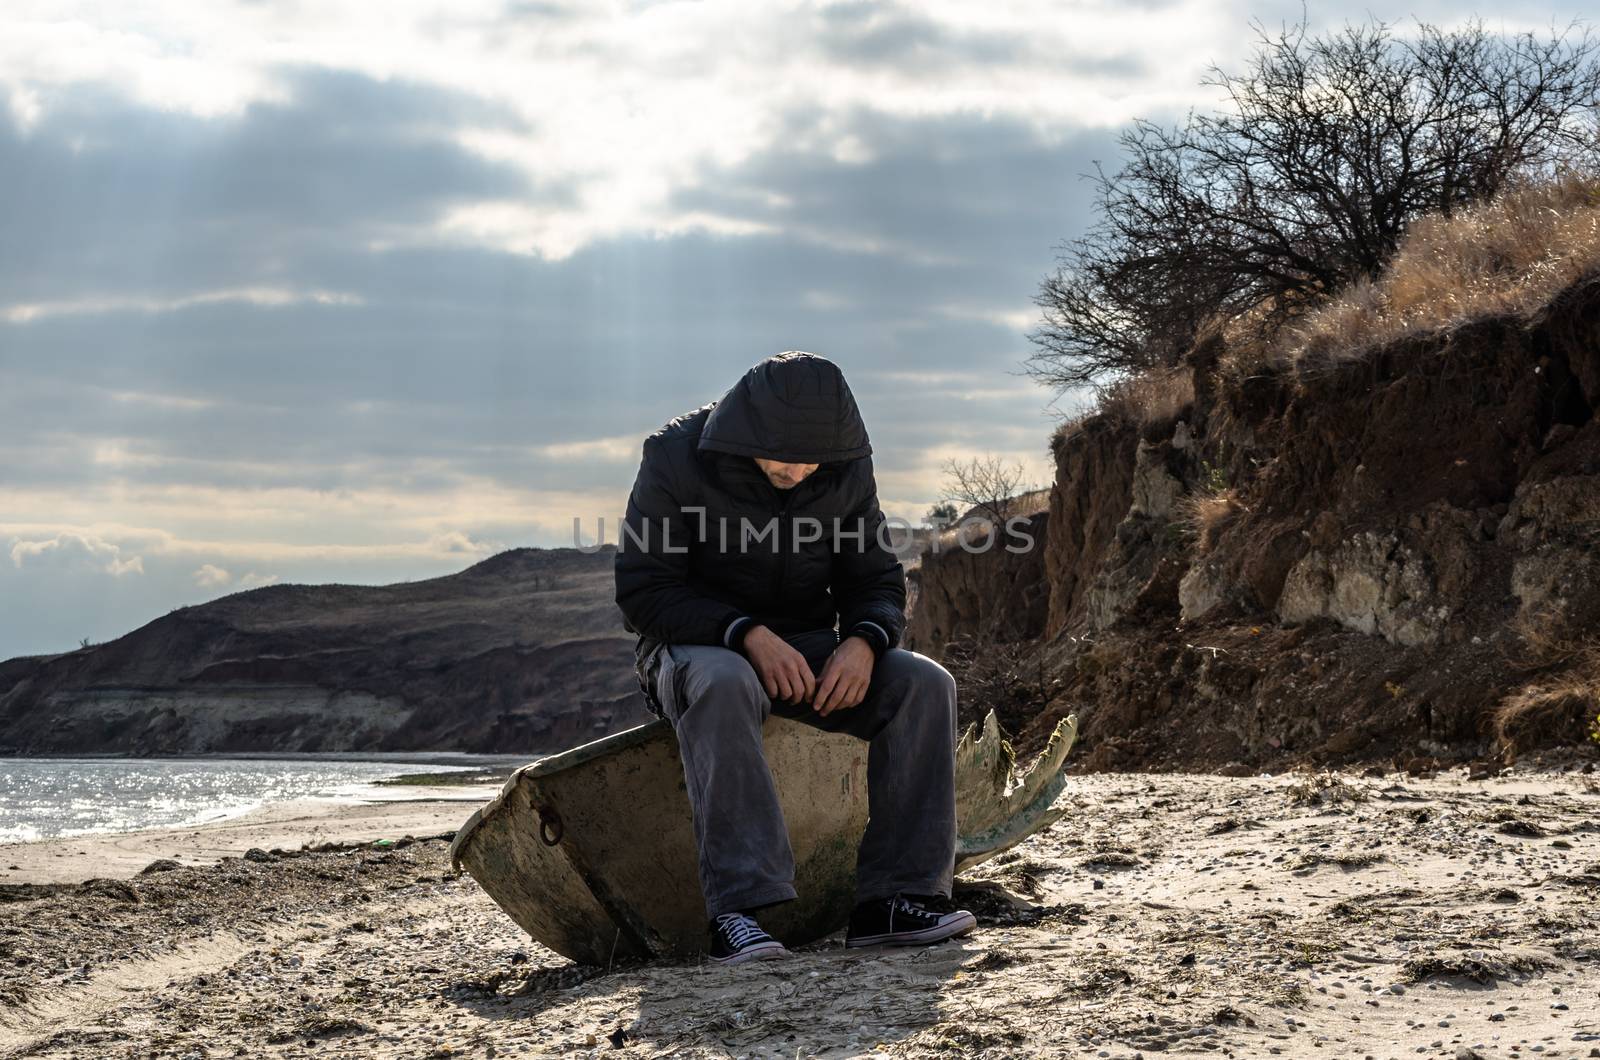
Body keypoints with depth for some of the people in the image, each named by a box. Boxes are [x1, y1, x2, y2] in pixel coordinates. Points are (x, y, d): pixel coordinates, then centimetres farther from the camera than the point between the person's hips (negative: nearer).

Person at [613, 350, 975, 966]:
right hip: (693, 648, -4)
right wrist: (748, 634, -30)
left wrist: (863, 643, -20)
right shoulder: (677, 460, -14)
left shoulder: (847, 473, -1)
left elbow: (875, 581, 5)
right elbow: (641, 591, -16)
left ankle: (891, 901, -24)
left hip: (803, 652, 5)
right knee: (723, 684, -41)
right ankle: (736, 910, -46)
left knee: (924, 685, -20)